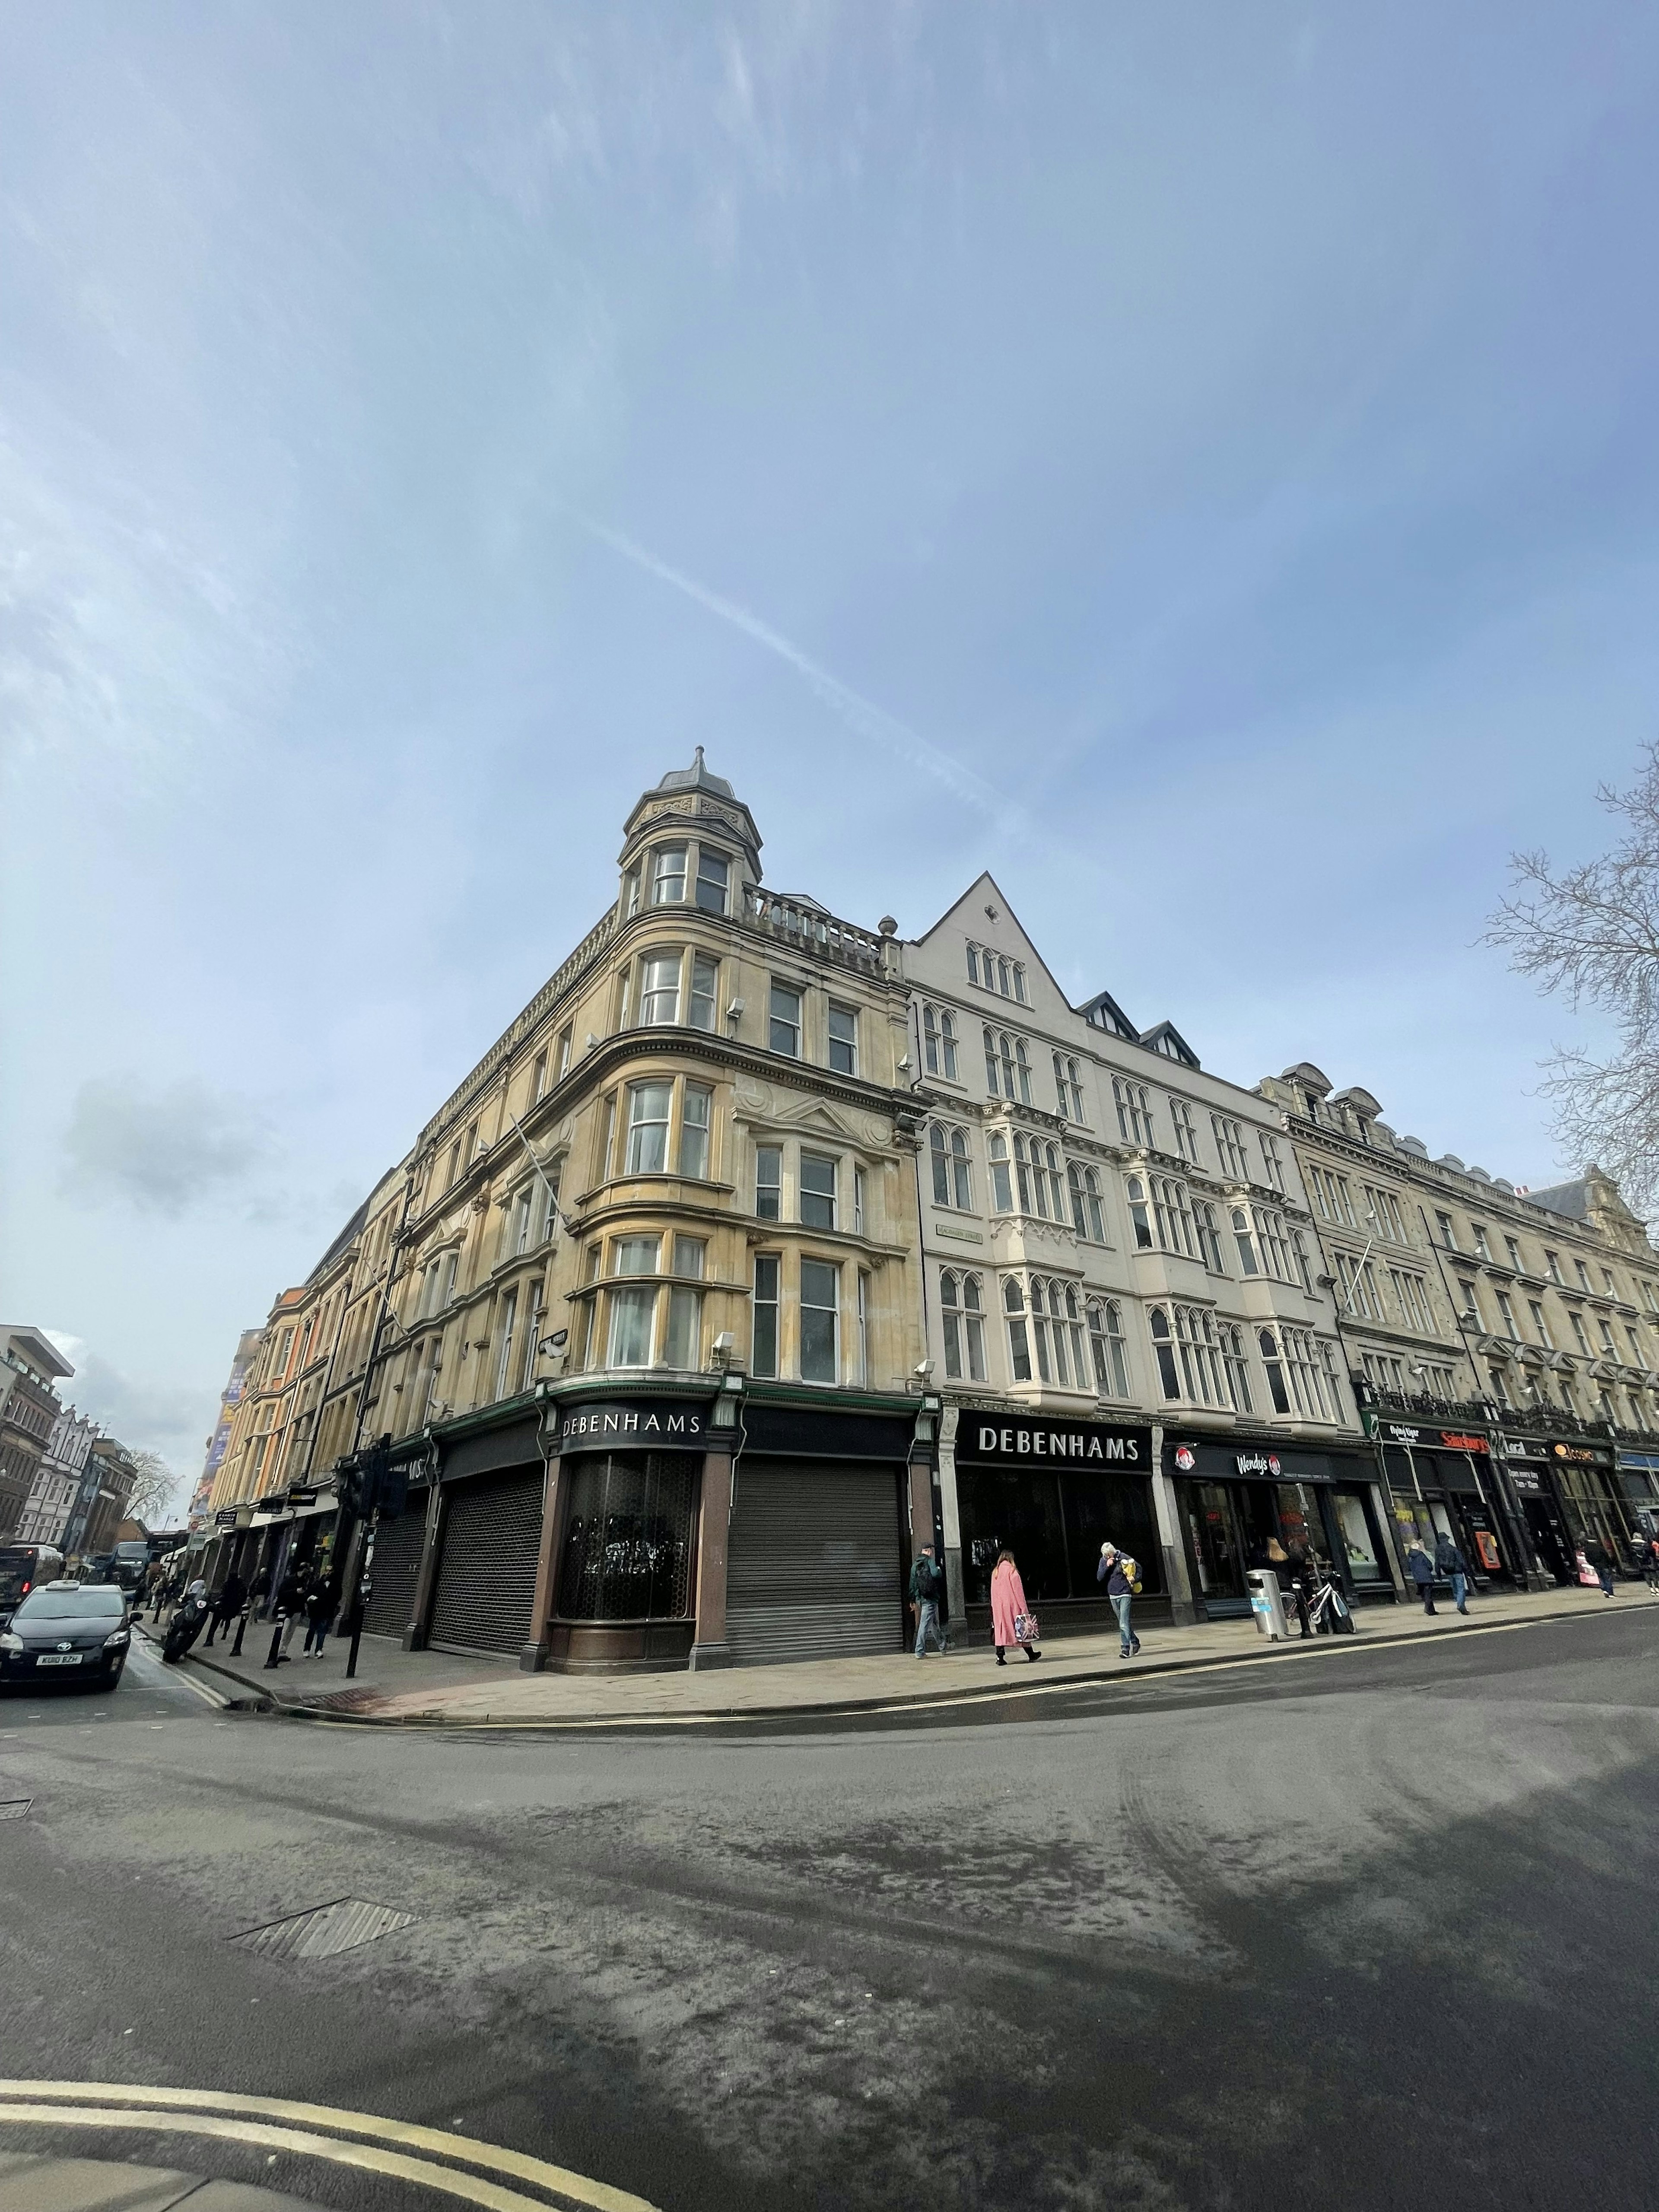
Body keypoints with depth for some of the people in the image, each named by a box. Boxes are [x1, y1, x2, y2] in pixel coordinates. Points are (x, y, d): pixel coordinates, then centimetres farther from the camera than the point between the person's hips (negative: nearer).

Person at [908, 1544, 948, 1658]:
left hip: (919, 1599, 7)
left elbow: (912, 1584, 14)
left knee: (935, 1624, 19)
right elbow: (935, 1574, -24)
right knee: (925, 1625, -4)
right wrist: (939, 1570, -2)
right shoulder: (931, 1561, -7)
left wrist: (912, 1601, 18)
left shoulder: (915, 1565, 13)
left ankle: (943, 1647, 30)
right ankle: (920, 1652, -4)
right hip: (931, 1598, -7)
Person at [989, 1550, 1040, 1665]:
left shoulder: (995, 1572, 9)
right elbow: (1018, 1590, -9)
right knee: (1022, 1629, 8)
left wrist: (995, 1606, 14)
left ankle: (1000, 1657, -6)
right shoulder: (1012, 1571, -7)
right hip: (1013, 1606, -4)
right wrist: (1024, 1608, -7)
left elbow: (994, 1592, 11)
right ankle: (1031, 1654, 20)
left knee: (1001, 1630, 2)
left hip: (998, 1607, 4)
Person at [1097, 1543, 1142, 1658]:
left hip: (1125, 1595, -5)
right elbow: (1099, 1578, -5)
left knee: (1124, 1623, -13)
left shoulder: (1123, 1557, -10)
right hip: (1113, 1596, 5)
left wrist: (1135, 1578, -17)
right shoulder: (1103, 1561, 2)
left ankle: (1125, 1649, -11)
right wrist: (1107, 1566, -17)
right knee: (1123, 1623, 16)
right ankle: (1135, 1641, 33)